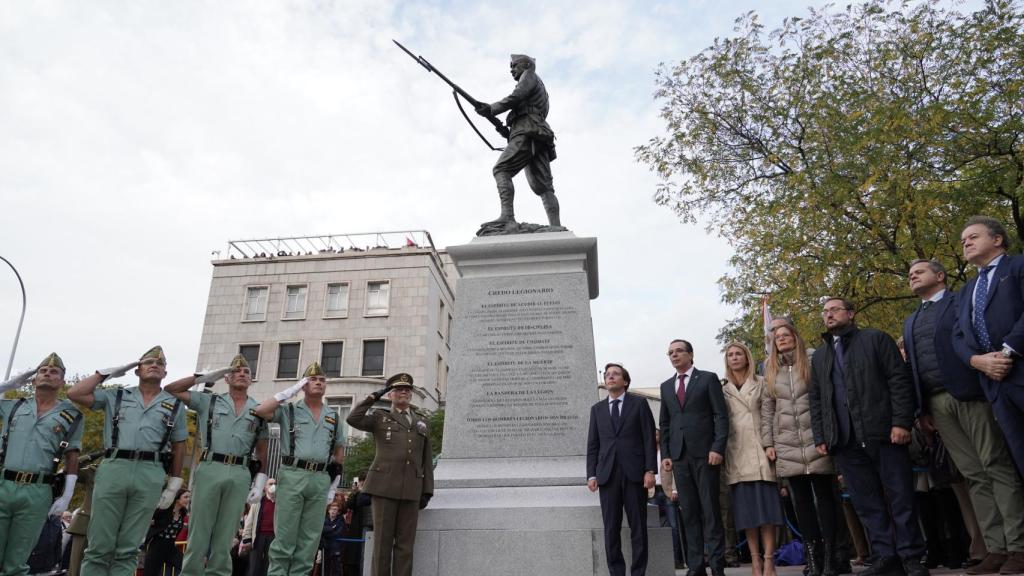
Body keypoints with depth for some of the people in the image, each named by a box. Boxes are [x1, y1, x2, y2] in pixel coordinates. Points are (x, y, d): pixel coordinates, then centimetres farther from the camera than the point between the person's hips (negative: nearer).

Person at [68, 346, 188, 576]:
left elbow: (179, 446, 14)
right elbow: (75, 394, 6)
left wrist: (174, 485, 8)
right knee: (99, 546, 1)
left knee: (128, 549, 4)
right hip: (112, 469, 0)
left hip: (149, 475, 0)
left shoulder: (175, 405, 14)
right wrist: (106, 372, 9)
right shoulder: (116, 396, 15)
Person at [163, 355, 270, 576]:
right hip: (210, 470, -1)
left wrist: (260, 482, 4)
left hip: (240, 475, 1)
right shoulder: (209, 401, 11)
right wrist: (203, 378, 3)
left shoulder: (259, 411, 13)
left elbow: (262, 453, 14)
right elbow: (170, 390, 9)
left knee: (224, 536, 5)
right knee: (199, 532, 0)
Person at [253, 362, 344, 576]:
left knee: (309, 538, 6)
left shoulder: (334, 417, 14)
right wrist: (291, 390, -5)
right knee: (285, 534, -1)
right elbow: (261, 410, -11)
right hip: (292, 476, -3)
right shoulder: (289, 411, 6)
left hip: (320, 480, 3)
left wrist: (334, 484, 11)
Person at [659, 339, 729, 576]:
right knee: (689, 512, 4)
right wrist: (665, 453, 6)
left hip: (705, 453, -4)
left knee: (710, 510, -1)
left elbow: (721, 416, -2)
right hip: (679, 456, 4)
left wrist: (717, 448, -12)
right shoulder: (666, 386, 17)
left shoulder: (708, 378, 4)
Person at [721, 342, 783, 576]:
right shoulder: (721, 388, 11)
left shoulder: (761, 383, 9)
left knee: (766, 504, -5)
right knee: (746, 507, 1)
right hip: (736, 454, 1)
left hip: (759, 450, -1)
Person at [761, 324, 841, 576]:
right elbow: (767, 409, 12)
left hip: (815, 439, -3)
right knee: (801, 500, 5)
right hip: (787, 444, 3)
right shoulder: (771, 372, 13)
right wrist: (767, 442, 5)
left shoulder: (812, 363, 4)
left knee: (824, 496, -2)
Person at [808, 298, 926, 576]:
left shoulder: (876, 339, 8)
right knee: (866, 503, 4)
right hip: (845, 441, 4)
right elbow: (816, 400, 18)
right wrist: (820, 437, 9)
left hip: (883, 433, -4)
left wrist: (901, 422, -12)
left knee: (901, 497, 0)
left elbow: (899, 380, -2)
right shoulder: (819, 356, 20)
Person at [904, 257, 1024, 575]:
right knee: (974, 475, 5)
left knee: (998, 468, -3)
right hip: (936, 403, 5)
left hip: (971, 394, -5)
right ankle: (996, 548, 6)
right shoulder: (910, 321, 21)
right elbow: (911, 367, 17)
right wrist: (920, 410, 11)